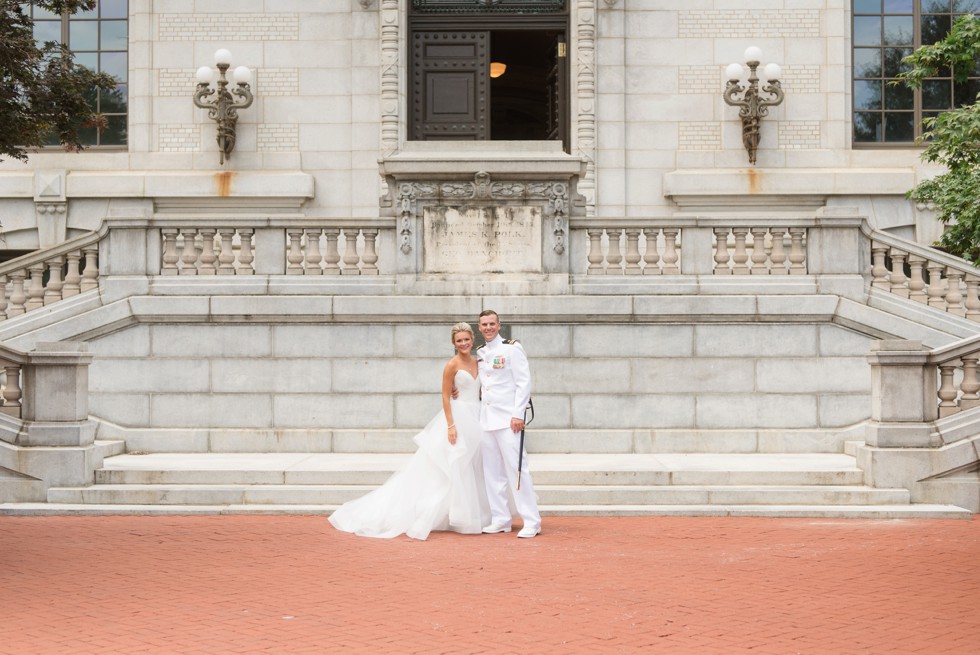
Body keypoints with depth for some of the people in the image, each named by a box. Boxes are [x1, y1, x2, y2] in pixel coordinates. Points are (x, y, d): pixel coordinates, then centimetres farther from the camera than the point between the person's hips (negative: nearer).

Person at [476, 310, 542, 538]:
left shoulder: (512, 348, -3)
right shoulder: (479, 353, 15)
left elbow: (524, 382, -8)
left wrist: (518, 414, -14)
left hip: (508, 419, -6)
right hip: (486, 419, 6)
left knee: (516, 468, -10)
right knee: (492, 472, 6)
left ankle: (531, 522, -6)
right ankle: (501, 519, 13)